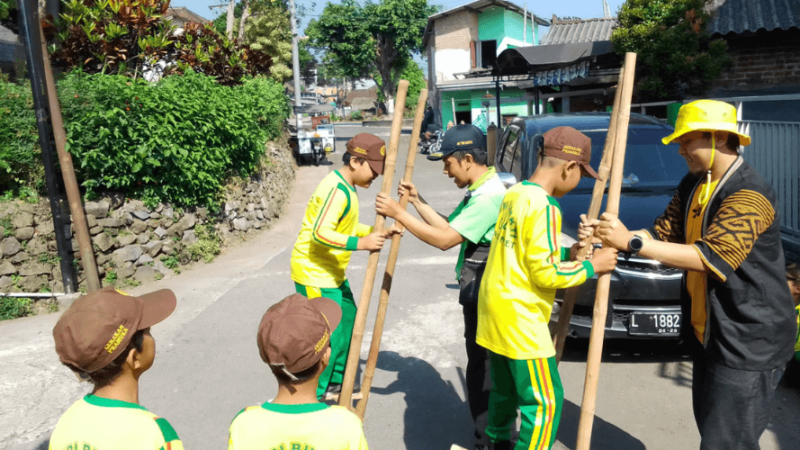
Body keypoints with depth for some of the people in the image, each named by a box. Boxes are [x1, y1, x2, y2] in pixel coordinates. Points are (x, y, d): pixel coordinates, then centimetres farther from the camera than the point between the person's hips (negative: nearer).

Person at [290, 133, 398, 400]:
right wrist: (360, 243, -39)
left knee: (348, 323, 17)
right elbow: (321, 233, -32)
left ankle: (335, 383, 32)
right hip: (315, 273, -10)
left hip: (333, 273, 11)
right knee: (329, 336, -5)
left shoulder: (345, 187, 11)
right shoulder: (337, 189, -22)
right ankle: (313, 395, 11)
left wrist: (377, 233, 12)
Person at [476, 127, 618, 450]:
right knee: (545, 402, 3)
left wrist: (567, 253, 11)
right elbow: (545, 273, -19)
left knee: (505, 391, 23)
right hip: (519, 318, -9)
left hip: (496, 310, 9)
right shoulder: (544, 207, -19)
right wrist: (591, 266, -6)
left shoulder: (513, 194, 9)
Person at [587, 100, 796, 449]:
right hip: (708, 332, 9)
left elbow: (710, 257, -30)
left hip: (749, 341, -9)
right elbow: (663, 233, 6)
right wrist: (611, 237, -11)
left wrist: (632, 242, -30)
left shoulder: (749, 195, -21)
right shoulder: (693, 184, 8)